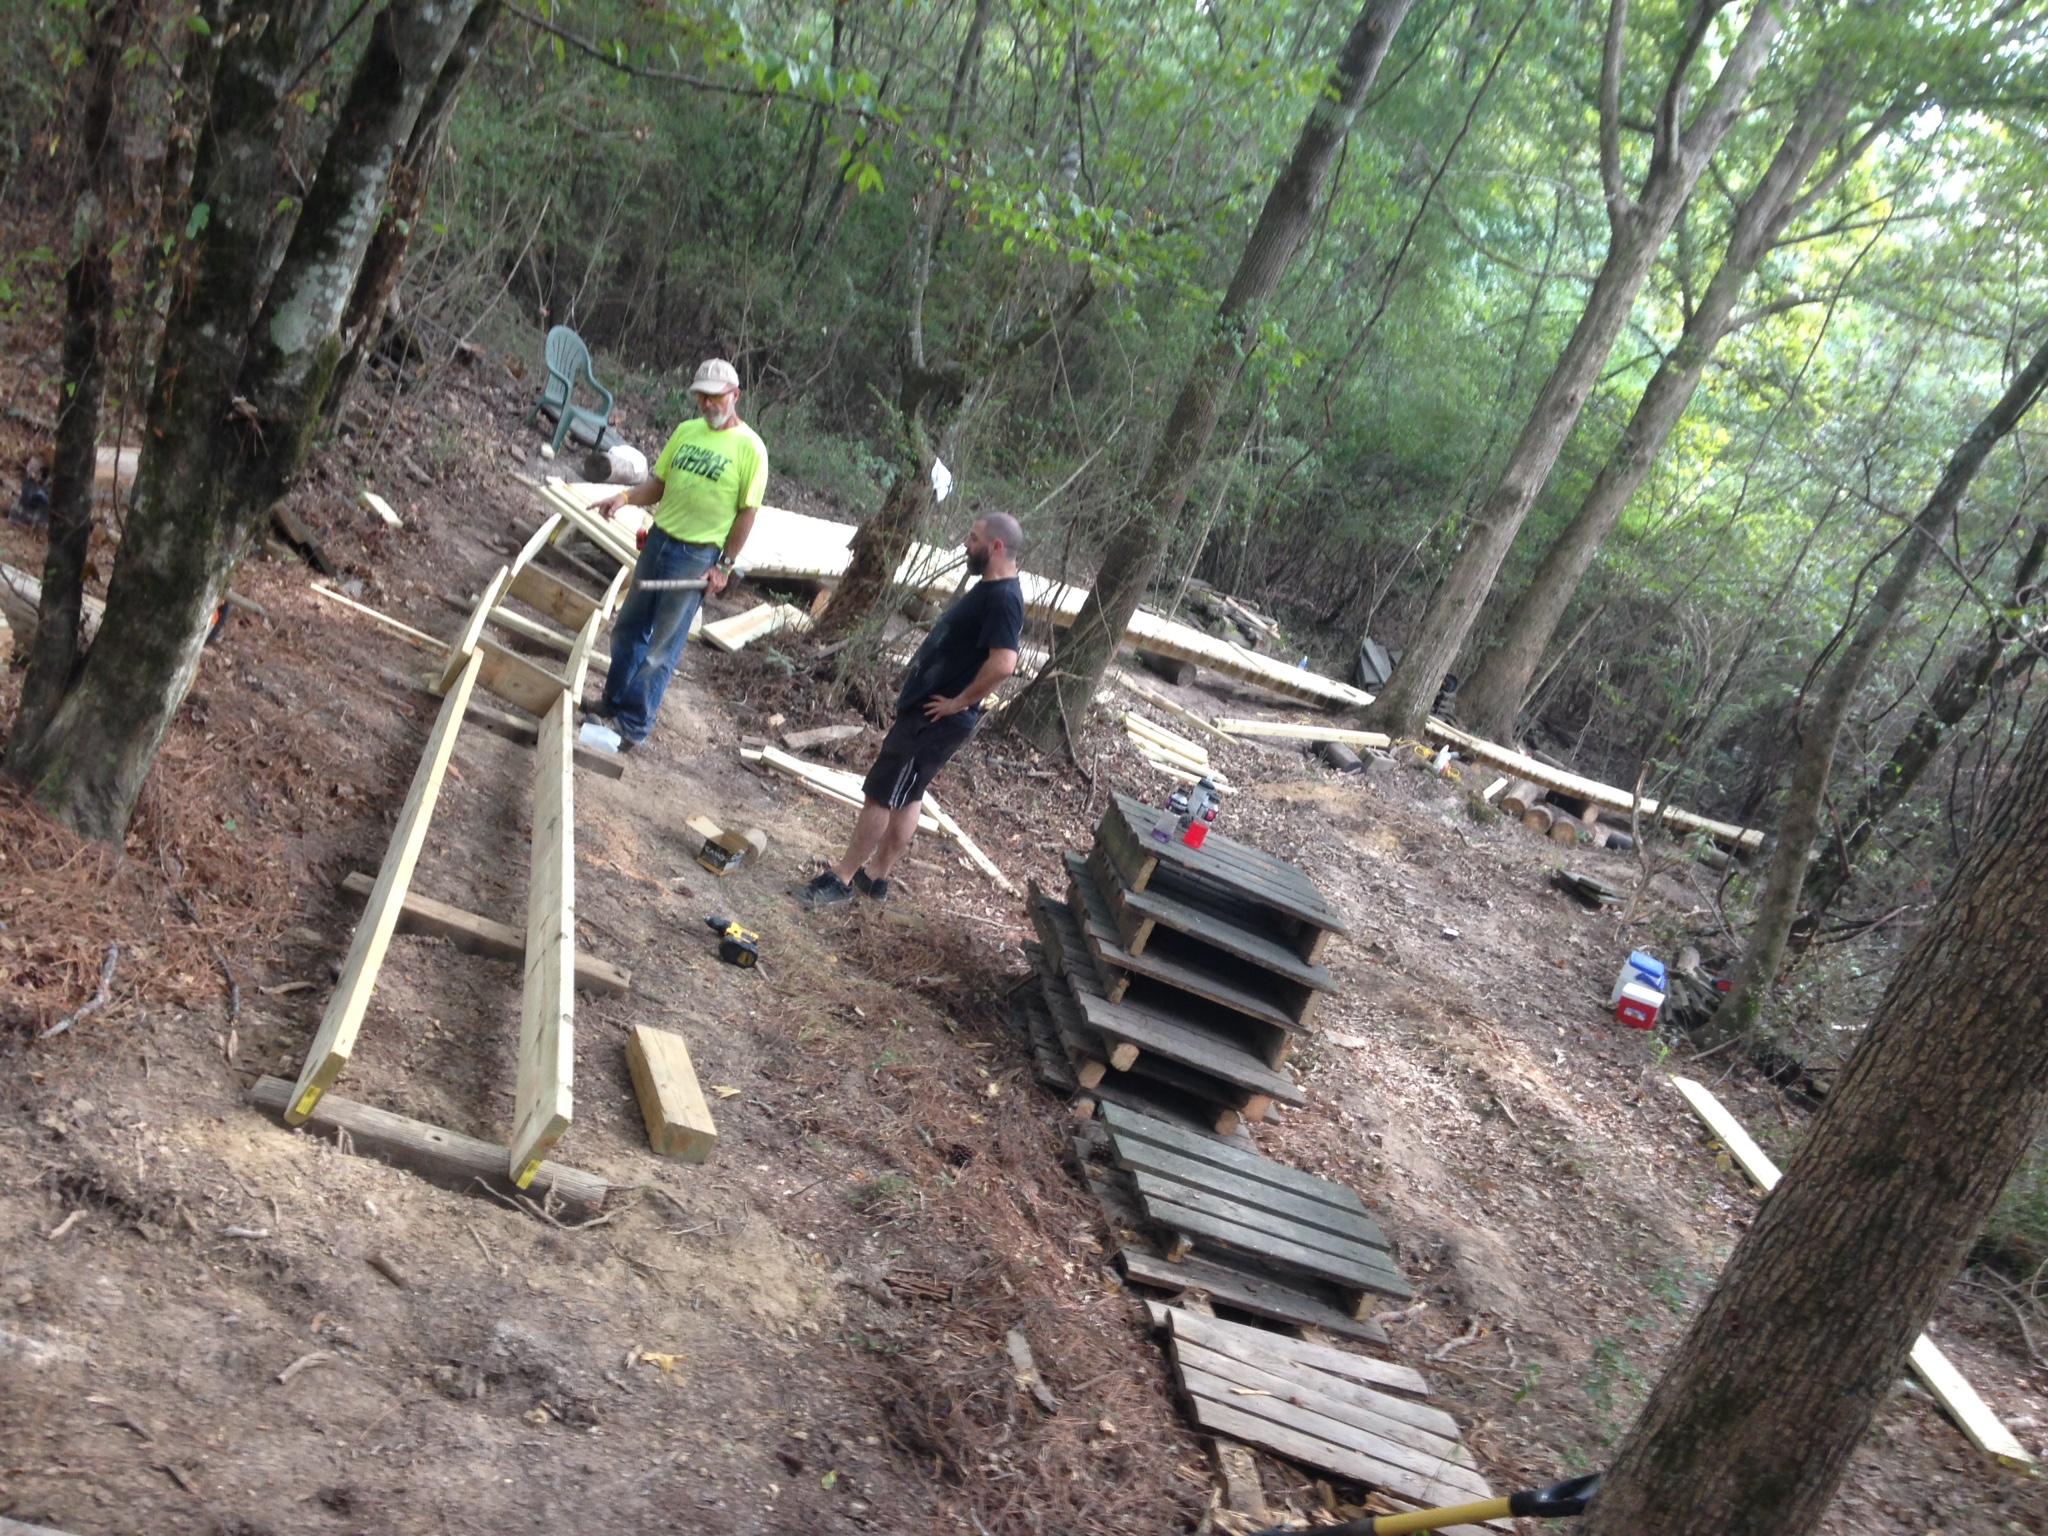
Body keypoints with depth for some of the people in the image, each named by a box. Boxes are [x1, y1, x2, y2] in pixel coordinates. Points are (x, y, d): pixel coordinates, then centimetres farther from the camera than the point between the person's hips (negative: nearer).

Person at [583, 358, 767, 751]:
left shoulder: (750, 448, -11)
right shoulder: (686, 432, 5)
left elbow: (747, 512, -9)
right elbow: (659, 484, 11)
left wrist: (725, 565, -12)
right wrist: (626, 498, -9)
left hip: (697, 557, -6)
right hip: (658, 540, 6)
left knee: (662, 648, 0)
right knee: (629, 629, 16)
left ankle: (635, 726, 10)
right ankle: (614, 701, 33)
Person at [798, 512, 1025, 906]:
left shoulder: (1003, 598, -22)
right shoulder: (989, 588, 11)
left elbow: (1003, 663, -34)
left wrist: (959, 702, -23)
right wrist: (952, 699, 15)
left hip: (935, 719, -10)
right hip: (924, 710, 10)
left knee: (881, 794, -2)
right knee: (907, 796, 18)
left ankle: (843, 878, 8)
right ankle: (875, 875, 29)